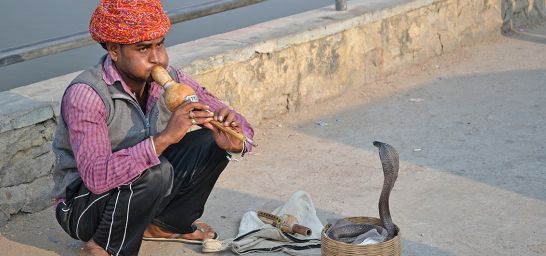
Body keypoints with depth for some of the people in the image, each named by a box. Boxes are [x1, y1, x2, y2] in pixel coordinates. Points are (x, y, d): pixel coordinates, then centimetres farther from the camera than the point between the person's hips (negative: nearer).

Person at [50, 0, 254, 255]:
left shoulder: (168, 79, -9)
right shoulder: (85, 93, -27)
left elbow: (239, 126, -5)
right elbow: (96, 177, -39)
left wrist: (235, 141, -30)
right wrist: (164, 138, -44)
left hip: (140, 188, 7)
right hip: (82, 208, -6)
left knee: (211, 142, -7)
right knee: (156, 172, -34)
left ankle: (165, 224, 12)